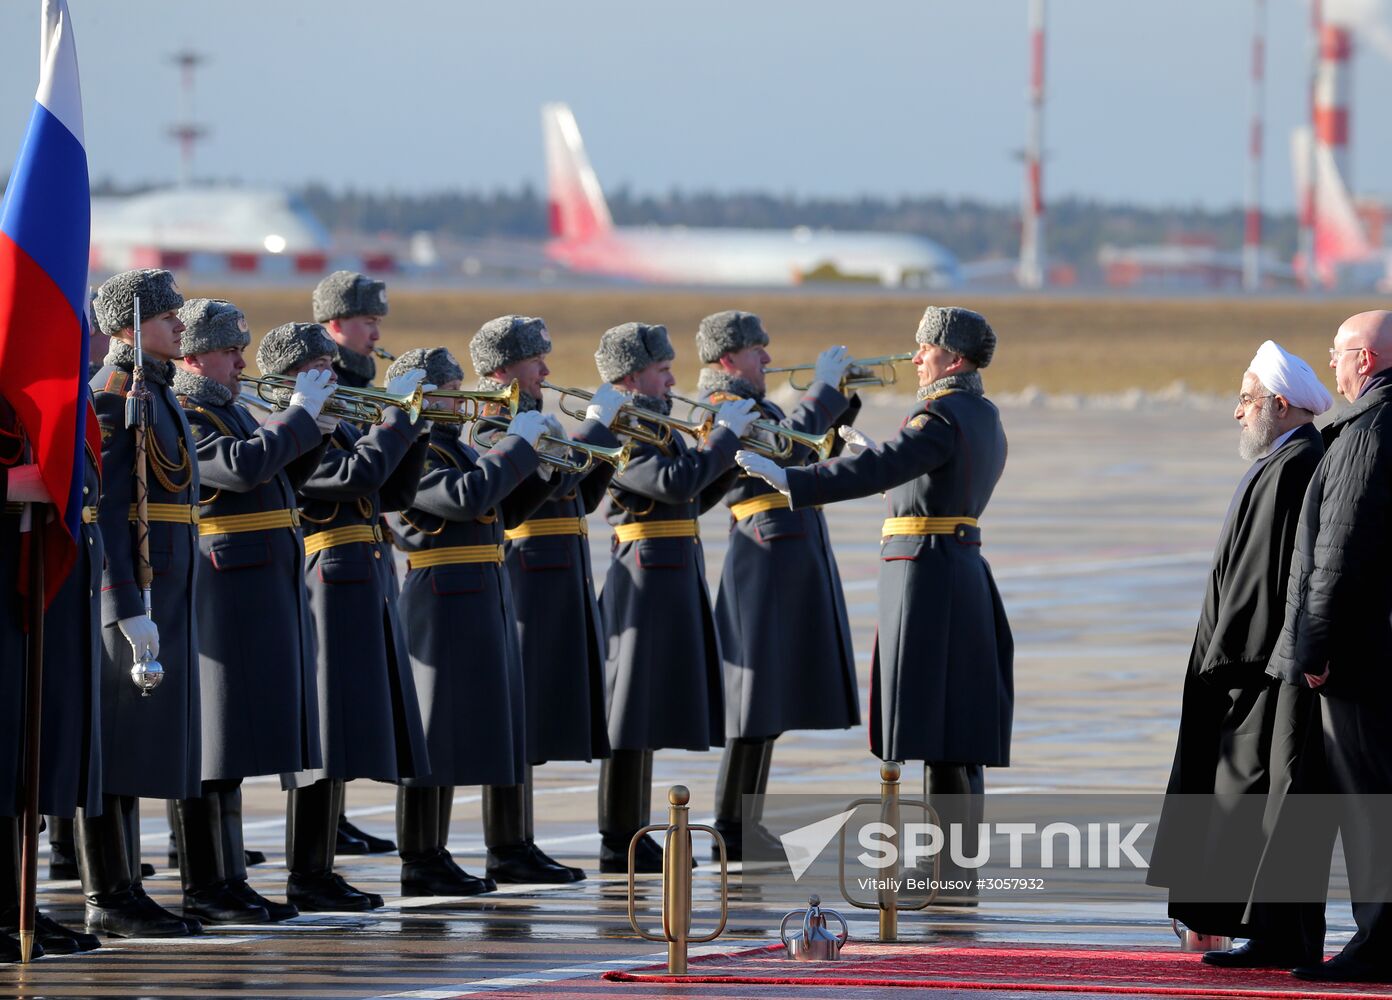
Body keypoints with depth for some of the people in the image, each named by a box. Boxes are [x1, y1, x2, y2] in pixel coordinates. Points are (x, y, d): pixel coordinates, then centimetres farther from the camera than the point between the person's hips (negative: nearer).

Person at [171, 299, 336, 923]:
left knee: (233, 750, 11)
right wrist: (300, 414, -16)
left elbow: (280, 480, 23)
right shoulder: (182, 417, -11)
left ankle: (227, 881, 14)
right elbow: (243, 468, -26)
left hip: (263, 592, 10)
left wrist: (311, 427, 8)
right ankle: (202, 889, -5)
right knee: (208, 750, -7)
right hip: (221, 596, -10)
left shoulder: (229, 409, 19)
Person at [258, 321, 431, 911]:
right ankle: (306, 879, -7)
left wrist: (415, 431, 6)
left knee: (342, 739, 10)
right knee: (323, 735, -9)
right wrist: (398, 414, -12)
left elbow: (395, 495, 18)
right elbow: (359, 475, -21)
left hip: (366, 591, 10)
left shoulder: (341, 432, 19)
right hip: (328, 590, -10)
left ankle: (319, 871, 14)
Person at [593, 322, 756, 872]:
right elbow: (676, 482, -26)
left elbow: (695, 498, 17)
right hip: (648, 575, -10)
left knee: (650, 711, 13)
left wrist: (732, 446, 6)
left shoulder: (656, 425, 16)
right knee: (632, 706, -6)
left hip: (675, 576, 10)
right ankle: (618, 844, -2)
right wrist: (725, 434, -16)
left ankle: (632, 835, 18)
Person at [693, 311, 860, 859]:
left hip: (796, 555, 10)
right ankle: (731, 830, -7)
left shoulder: (753, 404, 20)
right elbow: (786, 445, -25)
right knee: (758, 690, -9)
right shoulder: (723, 408, -10)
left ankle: (746, 825, 15)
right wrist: (825, 388, -17)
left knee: (776, 690, 11)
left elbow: (818, 450, 23)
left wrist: (844, 400, 11)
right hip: (769, 554, -10)